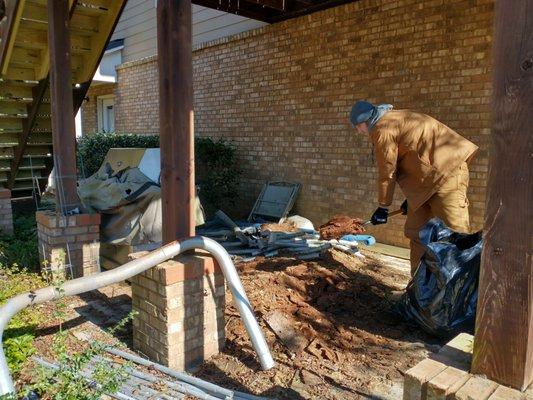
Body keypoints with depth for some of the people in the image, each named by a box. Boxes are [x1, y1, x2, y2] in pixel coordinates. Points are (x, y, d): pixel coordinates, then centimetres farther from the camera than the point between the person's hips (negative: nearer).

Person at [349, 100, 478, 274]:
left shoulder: (382, 129, -11)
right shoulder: (393, 119, 20)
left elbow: (387, 172, -9)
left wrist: (383, 207, 2)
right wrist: (411, 198, 24)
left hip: (445, 174, -11)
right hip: (429, 179, 11)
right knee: (416, 231, 12)